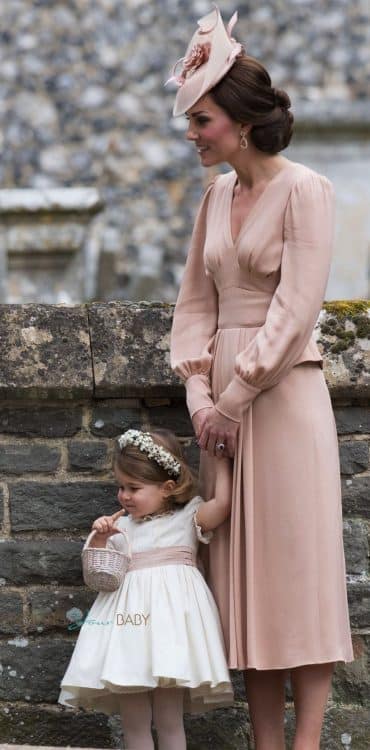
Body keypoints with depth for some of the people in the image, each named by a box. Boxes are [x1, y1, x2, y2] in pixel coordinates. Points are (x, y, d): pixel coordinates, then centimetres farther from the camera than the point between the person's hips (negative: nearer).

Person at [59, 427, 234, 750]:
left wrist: (223, 458, 1)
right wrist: (99, 540, 1)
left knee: (169, 719, -6)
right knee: (133, 721, 2)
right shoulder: (120, 527, 18)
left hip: (170, 612, -4)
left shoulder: (188, 518, 8)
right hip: (130, 617, 4)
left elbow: (223, 503, -10)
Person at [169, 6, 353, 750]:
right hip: (224, 397, 7)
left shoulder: (304, 190, -9)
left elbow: (296, 308, -15)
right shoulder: (216, 195, 12)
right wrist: (199, 393, 0)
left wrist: (235, 398, -14)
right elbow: (195, 301, 13)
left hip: (283, 390, -7)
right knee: (243, 576, 5)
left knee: (298, 564, -5)